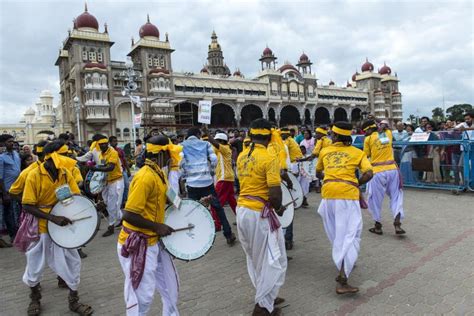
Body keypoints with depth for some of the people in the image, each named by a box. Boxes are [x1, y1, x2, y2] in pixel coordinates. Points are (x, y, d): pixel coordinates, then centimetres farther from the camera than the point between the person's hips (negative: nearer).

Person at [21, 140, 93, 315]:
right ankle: (35, 298, 45)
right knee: (35, 266, 16)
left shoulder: (65, 173, -8)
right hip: (41, 227, -2)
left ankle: (74, 301, 25)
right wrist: (53, 218, -29)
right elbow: (27, 206, -18)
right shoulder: (34, 175, -18)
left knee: (72, 262, 6)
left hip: (63, 225, 3)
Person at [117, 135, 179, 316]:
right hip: (138, 243, -9)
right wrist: (157, 227, -18)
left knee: (170, 285, 20)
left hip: (154, 241, 9)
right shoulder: (145, 177, -24)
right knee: (142, 296, 3)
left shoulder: (158, 174, 5)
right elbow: (129, 215, -26)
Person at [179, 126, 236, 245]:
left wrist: (184, 177, 8)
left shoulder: (182, 145, 7)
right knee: (218, 208, 11)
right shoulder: (205, 144, 9)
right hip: (207, 181, 0)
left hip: (192, 183, 0)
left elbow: (181, 163, -5)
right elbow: (214, 160, 0)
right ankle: (229, 235, 14)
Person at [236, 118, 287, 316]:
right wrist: (279, 208, -1)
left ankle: (265, 296, 37)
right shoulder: (269, 158, -16)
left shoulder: (242, 156, 7)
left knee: (255, 259, 22)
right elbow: (275, 194, -20)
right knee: (273, 260, 8)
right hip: (259, 213, -8)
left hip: (242, 209, 8)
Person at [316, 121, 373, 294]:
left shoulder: (324, 151, 16)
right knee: (349, 234, -4)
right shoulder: (357, 152, 11)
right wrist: (356, 184, 12)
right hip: (348, 193, -3)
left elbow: (318, 173, 29)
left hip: (328, 192, 3)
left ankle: (344, 264, 39)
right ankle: (342, 280, -13)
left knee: (335, 232, 21)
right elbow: (368, 174, -3)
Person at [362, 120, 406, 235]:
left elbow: (366, 155, 5)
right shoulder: (388, 133, 8)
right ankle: (397, 224, 0)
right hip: (392, 169, 4)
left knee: (376, 199, 9)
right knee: (396, 196, 10)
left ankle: (378, 226, 18)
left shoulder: (368, 139, -4)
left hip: (378, 172, -4)